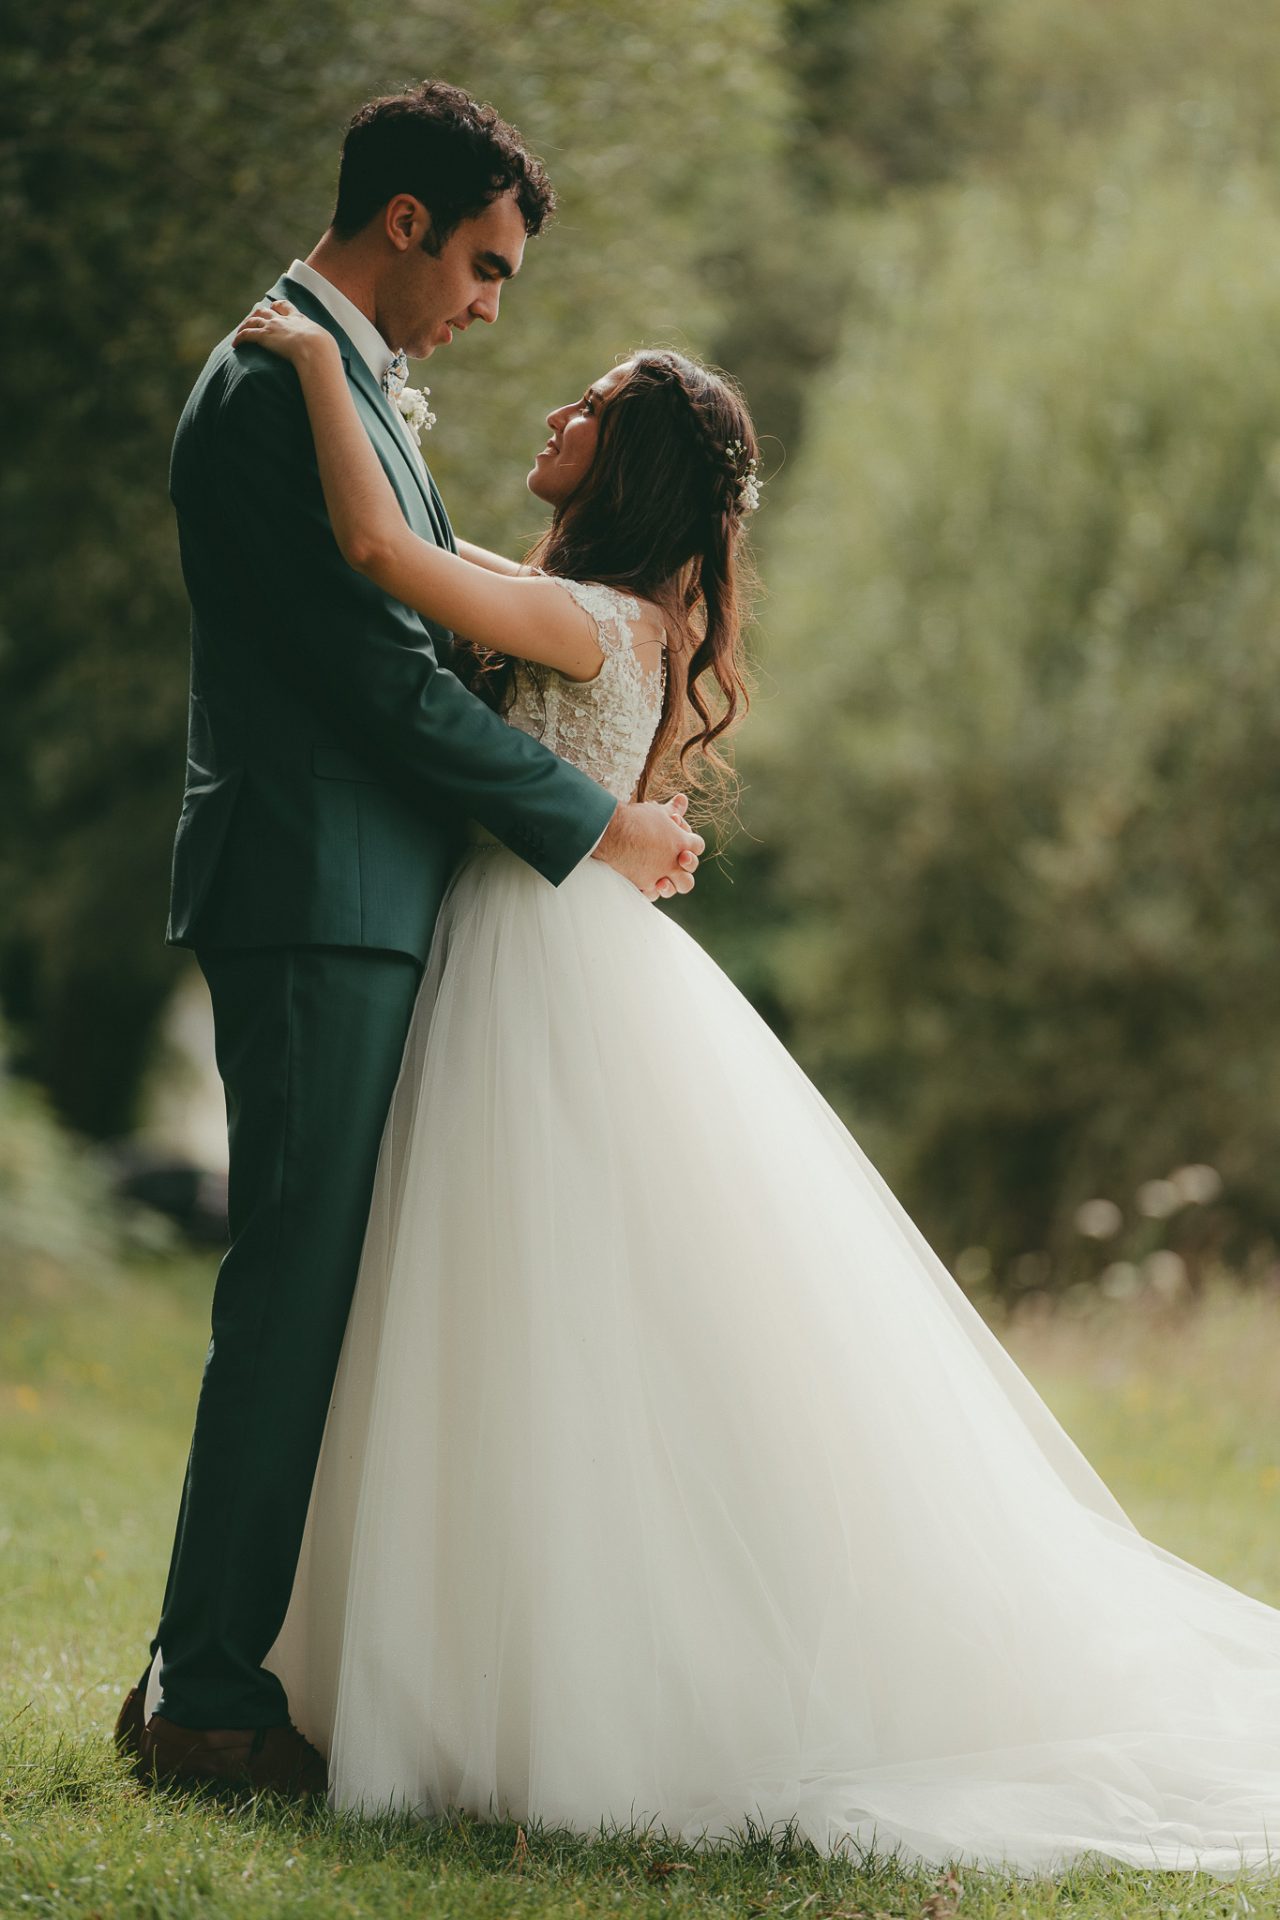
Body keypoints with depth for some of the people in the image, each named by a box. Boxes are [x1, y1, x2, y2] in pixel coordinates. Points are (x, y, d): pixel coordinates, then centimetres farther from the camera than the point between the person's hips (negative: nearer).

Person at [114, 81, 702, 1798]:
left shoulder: (350, 384, 20)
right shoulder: (279, 387, -13)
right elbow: (386, 677, -17)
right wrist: (596, 830, -11)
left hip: (361, 908, 10)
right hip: (316, 900, -10)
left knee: (325, 1295, 10)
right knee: (299, 1291, -8)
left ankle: (211, 1669, 15)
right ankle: (211, 1695, -3)